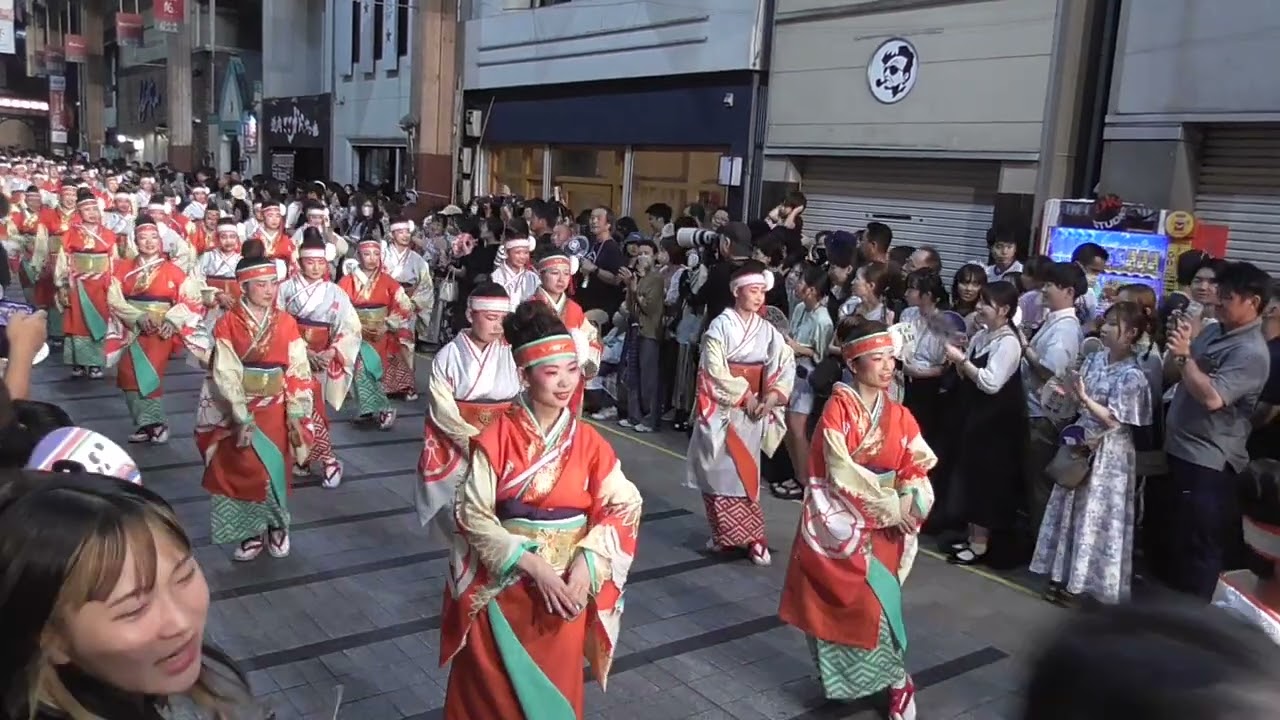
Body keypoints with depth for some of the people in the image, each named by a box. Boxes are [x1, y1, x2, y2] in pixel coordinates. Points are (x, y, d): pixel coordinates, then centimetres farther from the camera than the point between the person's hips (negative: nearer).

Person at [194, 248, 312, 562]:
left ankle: (275, 526, 27)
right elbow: (225, 375, -11)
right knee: (242, 471, 1)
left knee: (276, 471, 6)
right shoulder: (227, 324, -7)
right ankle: (252, 532, 17)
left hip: (276, 410, 1)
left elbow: (298, 371, -2)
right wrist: (242, 418, -17)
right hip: (237, 411, -1)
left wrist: (295, 414, -9)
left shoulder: (287, 323, 0)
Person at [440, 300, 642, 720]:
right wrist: (534, 565, -20)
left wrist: (585, 565, -16)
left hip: (566, 585, 2)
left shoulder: (588, 442, -4)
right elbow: (474, 516, -12)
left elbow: (624, 506, -2)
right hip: (501, 585, -2)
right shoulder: (496, 439, -12)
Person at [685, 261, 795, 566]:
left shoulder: (767, 330, 4)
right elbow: (715, 370, -13)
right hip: (721, 407, -3)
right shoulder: (721, 325, -8)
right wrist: (743, 396, -12)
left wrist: (771, 397, -13)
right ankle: (725, 533, 14)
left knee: (746, 472, 6)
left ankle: (746, 535, 12)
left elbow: (786, 364, 1)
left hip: (753, 409, 3)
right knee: (720, 470, 3)